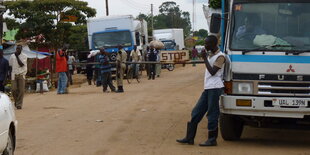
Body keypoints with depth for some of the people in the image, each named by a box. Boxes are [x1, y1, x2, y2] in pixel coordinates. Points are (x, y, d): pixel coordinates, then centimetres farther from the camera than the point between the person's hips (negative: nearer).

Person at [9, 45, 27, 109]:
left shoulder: (24, 56, 0)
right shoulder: (12, 56, 7)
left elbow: (21, 64, -13)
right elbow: (10, 65, 13)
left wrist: (17, 56, -11)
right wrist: (10, 75, 7)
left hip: (21, 75, -2)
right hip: (14, 75, 2)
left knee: (21, 90, -4)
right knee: (14, 89, -6)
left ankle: (19, 104, 3)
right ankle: (16, 100, 21)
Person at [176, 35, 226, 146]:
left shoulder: (220, 56, -9)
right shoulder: (210, 56, 18)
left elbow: (213, 72, -16)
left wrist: (205, 59, -13)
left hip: (215, 88, -9)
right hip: (208, 88, 9)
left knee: (212, 113, -5)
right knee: (196, 112, 8)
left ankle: (212, 139, 1)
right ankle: (189, 137, 12)